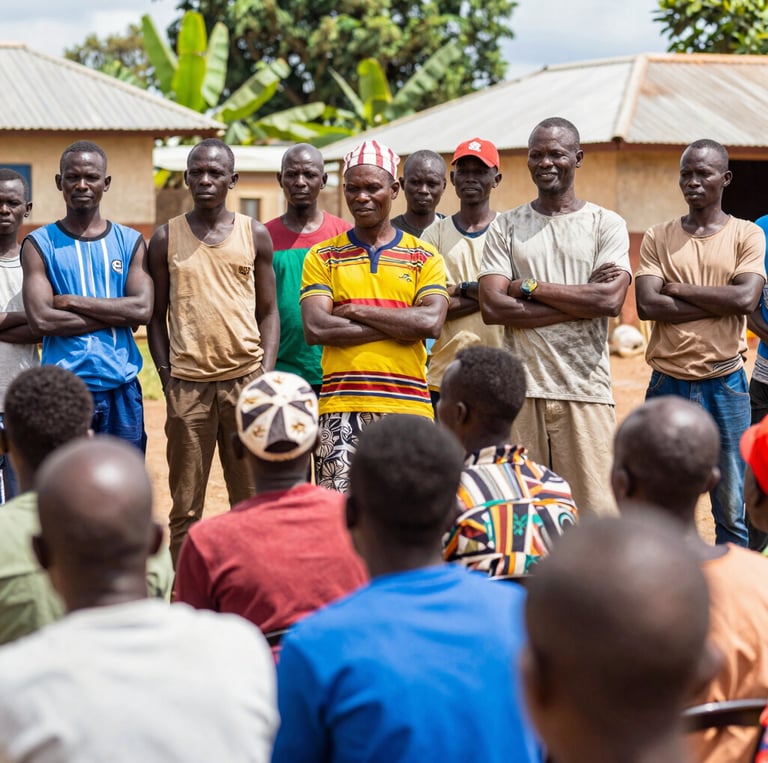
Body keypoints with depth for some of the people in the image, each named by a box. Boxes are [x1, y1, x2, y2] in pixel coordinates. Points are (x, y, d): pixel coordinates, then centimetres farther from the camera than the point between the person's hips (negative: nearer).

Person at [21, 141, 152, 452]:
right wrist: (116, 315, -10)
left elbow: (143, 310, -5)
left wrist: (72, 301, -10)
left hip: (122, 389, 2)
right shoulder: (39, 244, 2)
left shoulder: (130, 242, 8)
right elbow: (41, 319, -11)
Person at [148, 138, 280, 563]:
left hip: (245, 376, 0)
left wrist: (266, 371, -2)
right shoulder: (166, 238, 7)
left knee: (251, 500, 3)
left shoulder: (255, 235, 8)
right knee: (185, 505, 2)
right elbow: (157, 315, 10)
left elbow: (268, 310, 10)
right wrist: (166, 374, -1)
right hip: (188, 382, 0)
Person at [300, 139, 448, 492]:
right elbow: (315, 329, -5)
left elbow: (431, 322, -7)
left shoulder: (424, 257, 10)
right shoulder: (323, 257, 10)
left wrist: (356, 310, -7)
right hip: (341, 406, 0)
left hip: (408, 406, 1)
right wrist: (400, 325, -7)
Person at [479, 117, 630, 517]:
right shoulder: (506, 226, 11)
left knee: (594, 511, -4)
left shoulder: (607, 224, 7)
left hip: (586, 389, -1)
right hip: (521, 388, 1)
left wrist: (530, 286, -5)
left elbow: (610, 300, -9)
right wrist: (579, 301, -7)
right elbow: (492, 307, -3)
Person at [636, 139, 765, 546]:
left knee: (732, 508, 3)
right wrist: (720, 302, -10)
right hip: (668, 383, 1)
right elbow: (647, 305, -8)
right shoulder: (657, 238, 6)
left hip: (725, 384, -1)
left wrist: (678, 288, -8)